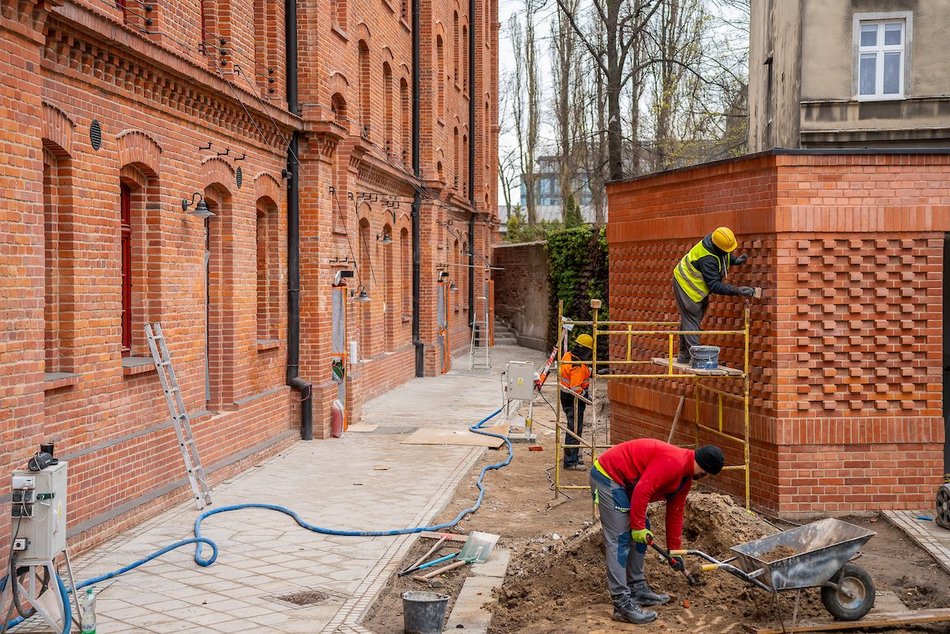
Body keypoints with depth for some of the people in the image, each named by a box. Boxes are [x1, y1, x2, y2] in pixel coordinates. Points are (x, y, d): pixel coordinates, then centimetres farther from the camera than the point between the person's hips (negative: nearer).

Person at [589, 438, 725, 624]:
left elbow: (675, 513, 19)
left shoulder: (685, 476, 11)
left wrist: (674, 551, 22)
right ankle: (622, 604, -14)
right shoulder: (674, 462, -22)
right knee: (620, 539, -13)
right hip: (607, 475, -11)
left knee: (641, 533, 13)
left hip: (624, 481, 11)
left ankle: (638, 590, 21)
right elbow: (642, 490, -27)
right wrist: (638, 526, -18)